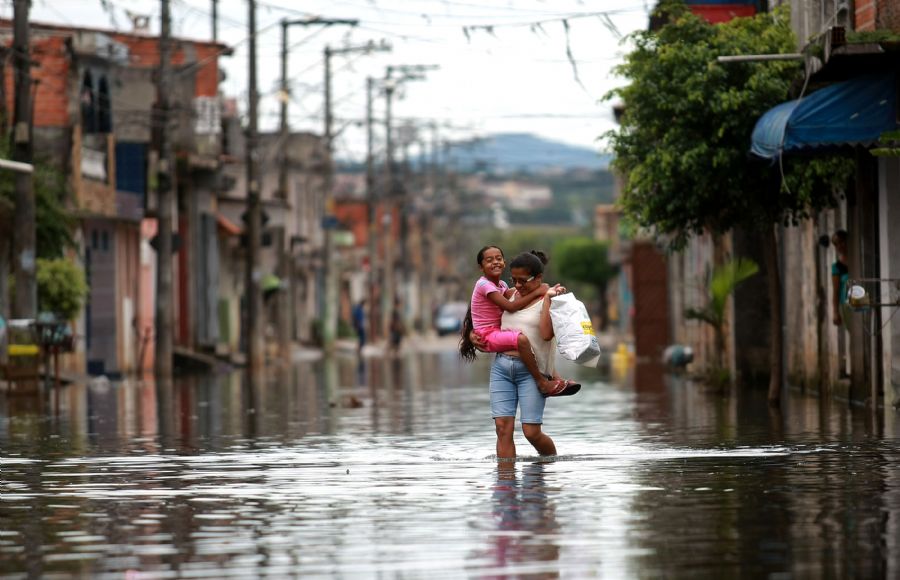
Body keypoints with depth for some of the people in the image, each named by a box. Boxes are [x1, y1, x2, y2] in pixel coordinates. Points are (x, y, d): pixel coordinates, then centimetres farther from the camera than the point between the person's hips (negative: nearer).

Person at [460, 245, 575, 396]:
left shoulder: (501, 285, 14)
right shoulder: (484, 285, -16)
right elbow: (510, 306, -23)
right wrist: (535, 292, -21)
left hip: (498, 333, 10)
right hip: (487, 336, -10)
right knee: (521, 339, -33)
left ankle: (552, 377, 13)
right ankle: (541, 382, -27)